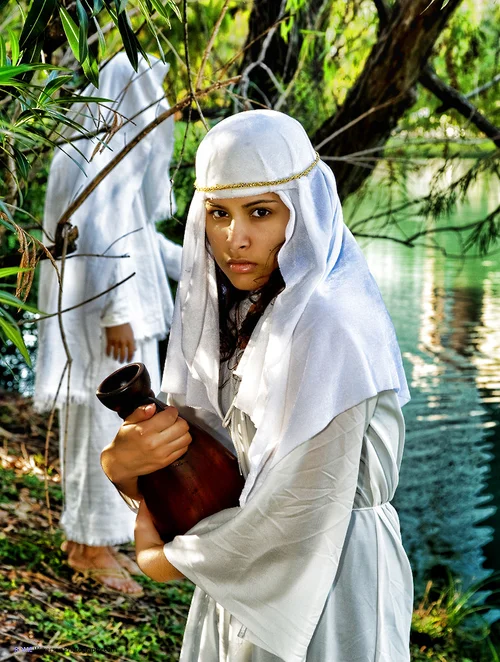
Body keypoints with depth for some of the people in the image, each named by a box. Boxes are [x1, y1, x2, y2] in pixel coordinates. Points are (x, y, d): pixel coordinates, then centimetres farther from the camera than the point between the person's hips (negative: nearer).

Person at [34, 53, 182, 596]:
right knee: (102, 422, -3)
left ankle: (89, 538, 23)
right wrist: (117, 313, -22)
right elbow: (94, 234, -20)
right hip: (99, 313, -10)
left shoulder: (122, 148, 16)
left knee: (111, 423, 14)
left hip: (123, 307, 10)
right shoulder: (93, 151, -14)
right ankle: (90, 543, 8)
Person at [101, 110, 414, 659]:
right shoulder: (229, 315, 1)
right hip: (245, 580, 7)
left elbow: (305, 512, -25)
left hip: (321, 587, -7)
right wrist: (122, 462, -18)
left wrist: (167, 560, -12)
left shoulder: (327, 327, -24)